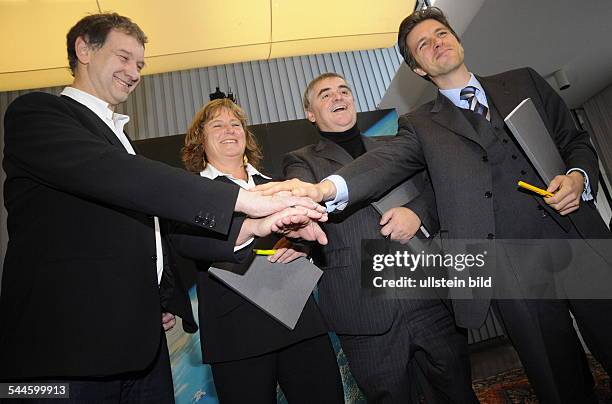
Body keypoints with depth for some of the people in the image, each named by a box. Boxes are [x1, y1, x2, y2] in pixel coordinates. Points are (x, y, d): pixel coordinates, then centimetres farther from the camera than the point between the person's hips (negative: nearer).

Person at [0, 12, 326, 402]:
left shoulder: (116, 135, 20)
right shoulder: (36, 113, -5)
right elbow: (113, 175, -26)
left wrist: (159, 302, 15)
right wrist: (243, 199, -31)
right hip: (68, 344, -7)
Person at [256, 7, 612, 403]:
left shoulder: (524, 81, 14)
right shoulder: (421, 125, 5)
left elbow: (577, 140, 18)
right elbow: (384, 162, -14)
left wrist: (579, 176, -6)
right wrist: (324, 188, -34)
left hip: (578, 241, 3)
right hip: (511, 269, -2)